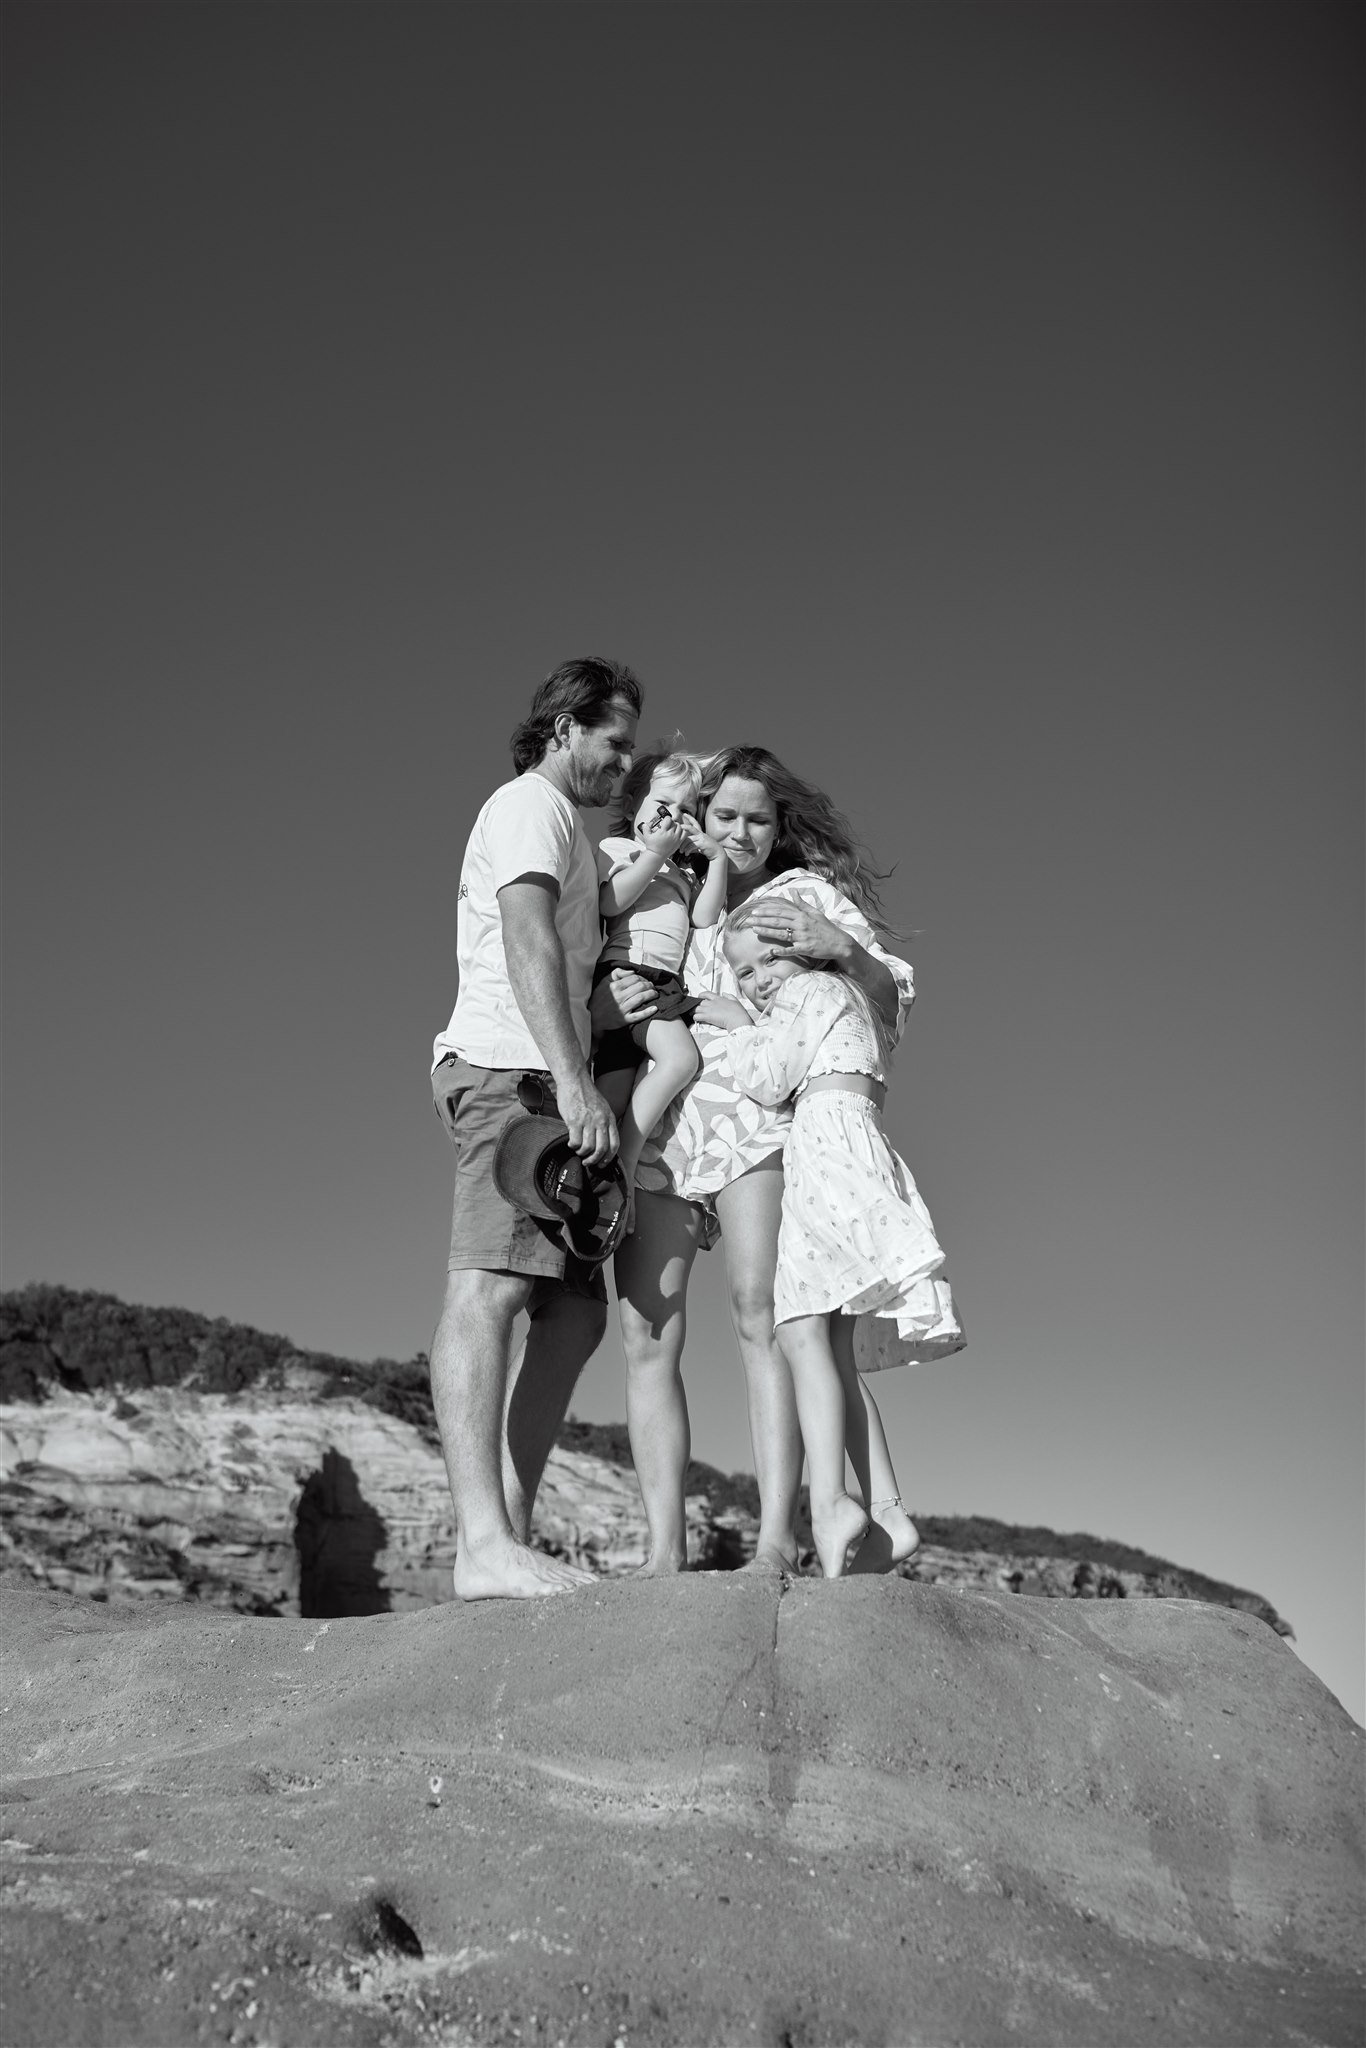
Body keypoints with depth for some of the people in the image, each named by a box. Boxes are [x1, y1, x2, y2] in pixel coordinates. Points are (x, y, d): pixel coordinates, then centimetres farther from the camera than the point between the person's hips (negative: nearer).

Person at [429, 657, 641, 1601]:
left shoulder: (558, 824, 33)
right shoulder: (531, 804, 2)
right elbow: (527, 938, -15)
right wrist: (573, 1080, -24)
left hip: (538, 1081, 10)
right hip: (511, 1064, -10)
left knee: (576, 1310, 3)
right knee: (489, 1285, -20)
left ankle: (509, 1536, 1)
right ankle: (483, 1543, -28)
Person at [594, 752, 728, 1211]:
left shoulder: (686, 874, 33)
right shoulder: (616, 848, 15)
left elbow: (705, 917, 15)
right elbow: (610, 902, -4)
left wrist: (716, 858, 11)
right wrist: (655, 854, -1)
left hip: (667, 987, 6)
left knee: (616, 1089, -4)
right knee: (680, 1055, -27)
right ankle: (623, 1160, -25)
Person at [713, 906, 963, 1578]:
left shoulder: (816, 989, 6)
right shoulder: (851, 1000, 33)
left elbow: (768, 1080, -4)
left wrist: (741, 1024, 13)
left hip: (829, 1150, -10)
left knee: (802, 1335, -21)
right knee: (830, 1348, 2)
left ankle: (828, 1501, -32)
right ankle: (885, 1511, -5)